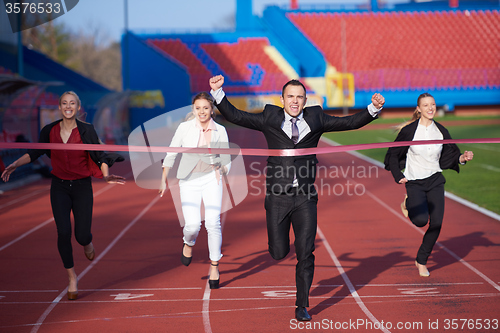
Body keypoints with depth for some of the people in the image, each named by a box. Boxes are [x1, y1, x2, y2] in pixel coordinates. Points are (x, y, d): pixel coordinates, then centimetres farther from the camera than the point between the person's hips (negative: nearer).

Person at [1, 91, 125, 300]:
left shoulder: (86, 131, -9)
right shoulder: (50, 131, -2)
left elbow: (100, 157, -11)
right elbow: (35, 153, 9)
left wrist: (106, 175, -29)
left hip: (82, 188, -1)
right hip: (59, 187, 1)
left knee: (81, 235, -5)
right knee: (63, 232, -11)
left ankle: (87, 242, 37)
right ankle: (72, 279, 5)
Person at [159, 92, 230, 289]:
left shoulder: (219, 130, 3)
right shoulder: (185, 127, -1)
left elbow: (226, 160, 10)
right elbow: (171, 154, 4)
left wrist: (222, 166, -10)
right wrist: (163, 180, 0)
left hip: (212, 178, 1)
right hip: (189, 180, 0)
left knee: (213, 223, -12)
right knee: (192, 225, -13)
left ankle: (214, 266, 3)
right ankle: (189, 243, 24)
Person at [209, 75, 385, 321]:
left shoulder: (315, 119, 7)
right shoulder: (269, 119, 4)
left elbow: (352, 122, 6)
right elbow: (234, 116, 2)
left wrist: (374, 108, -9)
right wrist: (218, 92, -10)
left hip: (305, 197, 0)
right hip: (278, 196, 0)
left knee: (305, 253, -3)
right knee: (279, 253, 2)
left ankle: (302, 306, 10)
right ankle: (282, 241, 41)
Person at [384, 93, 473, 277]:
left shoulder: (441, 131, 2)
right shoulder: (409, 130, -9)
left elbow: (450, 155, 9)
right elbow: (393, 154, 1)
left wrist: (462, 158, -11)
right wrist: (398, 176, -7)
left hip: (435, 180, 3)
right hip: (414, 181, -3)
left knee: (436, 223, -6)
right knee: (421, 220, -20)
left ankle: (421, 261, 14)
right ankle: (408, 202, 17)